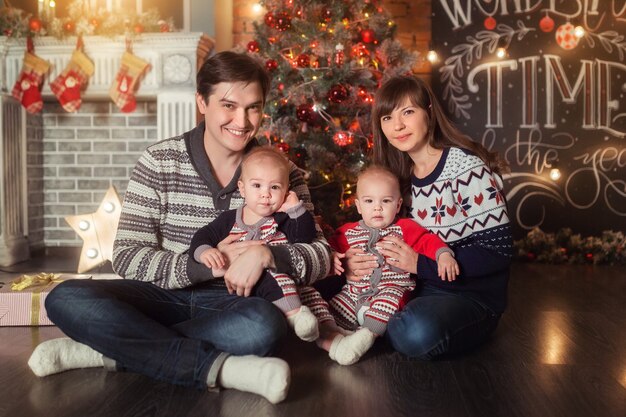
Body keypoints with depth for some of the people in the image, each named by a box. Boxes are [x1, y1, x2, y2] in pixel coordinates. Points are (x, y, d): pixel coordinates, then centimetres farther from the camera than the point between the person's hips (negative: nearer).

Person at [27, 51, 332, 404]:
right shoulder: (160, 162, -4)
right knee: (66, 299, -25)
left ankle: (109, 350, -22)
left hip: (231, 304, 0)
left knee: (265, 326, -35)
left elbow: (322, 257, -5)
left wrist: (266, 254, -26)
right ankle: (221, 366, -30)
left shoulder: (281, 174, -1)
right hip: (164, 296, 1)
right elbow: (126, 257, -10)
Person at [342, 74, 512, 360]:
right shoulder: (399, 175, 5)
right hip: (415, 287, 6)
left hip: (472, 296, -5)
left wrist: (420, 264, -24)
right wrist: (352, 264, -13)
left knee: (417, 331, -36)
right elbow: (380, 230, 9)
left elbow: (497, 250, -19)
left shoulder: (468, 168, -15)